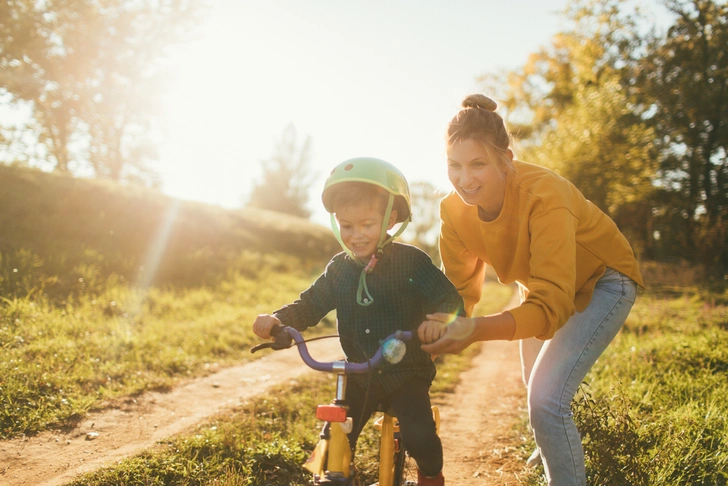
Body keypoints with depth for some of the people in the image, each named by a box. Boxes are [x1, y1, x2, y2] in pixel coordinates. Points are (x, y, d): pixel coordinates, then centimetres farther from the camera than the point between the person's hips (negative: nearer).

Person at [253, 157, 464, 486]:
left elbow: (448, 297, -18)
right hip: (358, 375, 4)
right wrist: (277, 319, -17)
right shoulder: (339, 268, 2)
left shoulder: (411, 262, -11)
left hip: (406, 374, -4)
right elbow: (311, 304, 4)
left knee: (419, 437, -16)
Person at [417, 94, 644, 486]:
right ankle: (548, 449, 60)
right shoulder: (454, 208, -22)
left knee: (547, 398, -24)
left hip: (600, 281, -6)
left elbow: (551, 305, -45)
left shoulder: (543, 196, -40)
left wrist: (476, 330, -59)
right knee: (535, 384, 26)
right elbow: (459, 288, -16)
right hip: (541, 285, 6)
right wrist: (443, 321, -40)